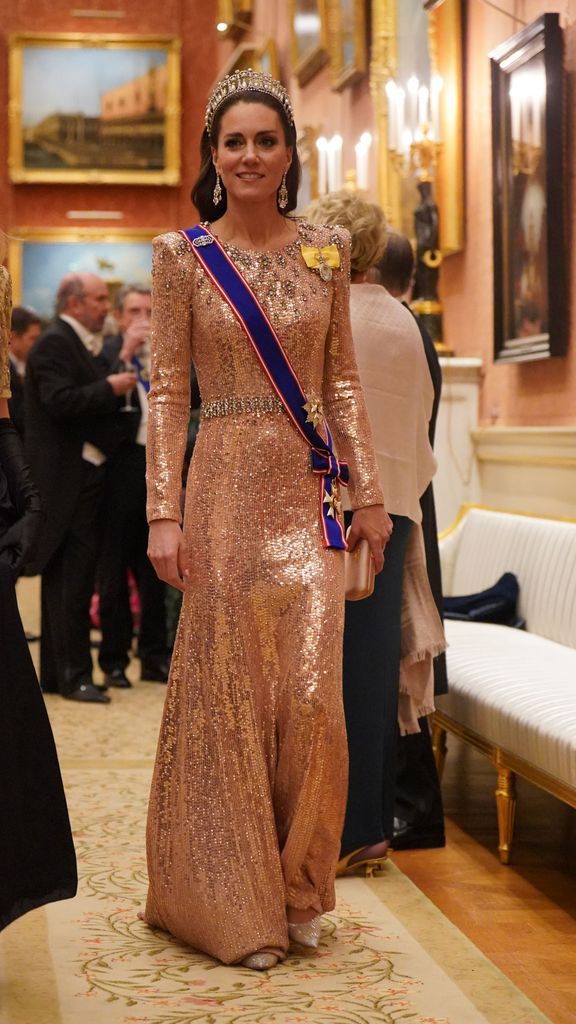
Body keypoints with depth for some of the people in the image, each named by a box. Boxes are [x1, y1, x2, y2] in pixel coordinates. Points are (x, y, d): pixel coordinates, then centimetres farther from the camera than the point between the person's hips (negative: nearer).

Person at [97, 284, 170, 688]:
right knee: (114, 568, 3)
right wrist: (125, 354, -23)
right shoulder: (108, 353, -4)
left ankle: (154, 655, 20)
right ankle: (114, 659, 11)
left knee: (155, 568, 11)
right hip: (122, 469, -5)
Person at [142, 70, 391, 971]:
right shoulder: (183, 256, 1)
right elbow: (167, 391, -1)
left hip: (310, 493, 2)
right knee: (227, 690, 2)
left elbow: (344, 381, 11)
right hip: (226, 489, -2)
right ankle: (234, 902, 16)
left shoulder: (326, 251, 9)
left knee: (312, 692, -1)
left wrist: (368, 492, 5)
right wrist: (165, 513, -8)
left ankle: (298, 891, 18)